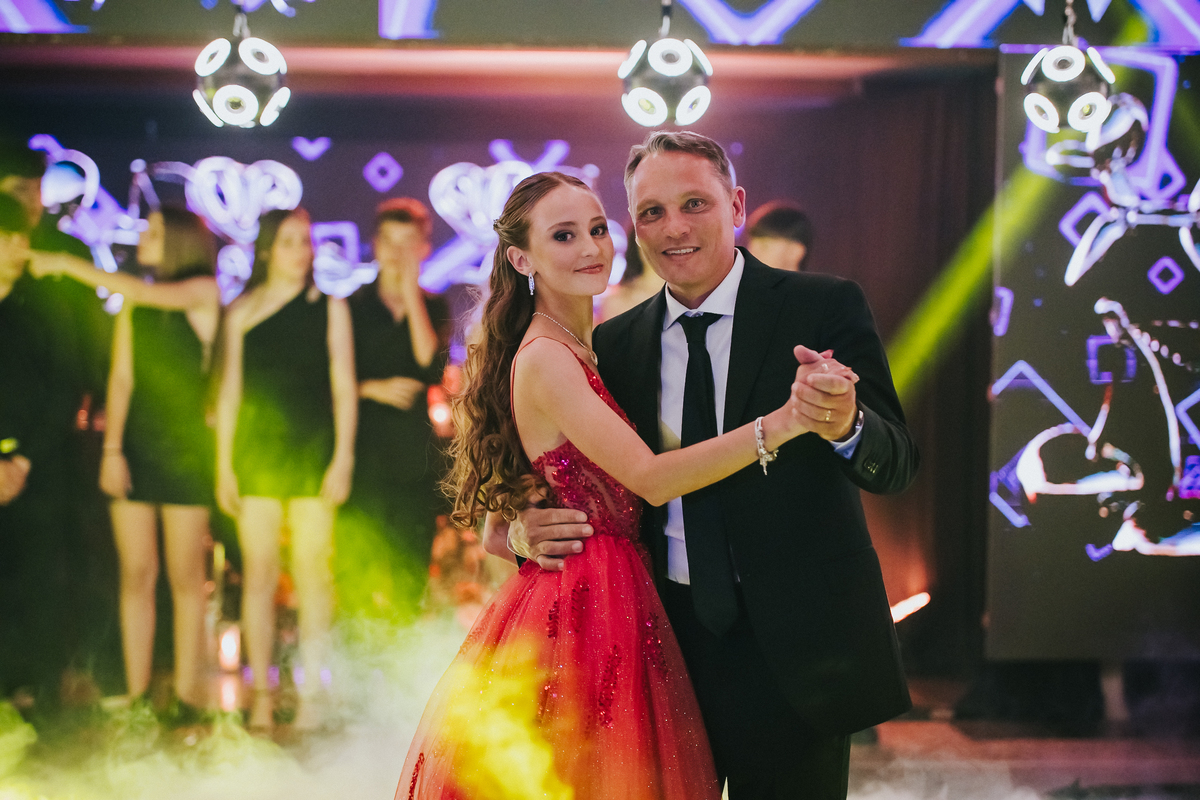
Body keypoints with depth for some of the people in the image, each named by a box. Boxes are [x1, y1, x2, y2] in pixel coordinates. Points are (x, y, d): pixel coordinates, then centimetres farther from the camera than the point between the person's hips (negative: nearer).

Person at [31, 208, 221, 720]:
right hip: (134, 444, 4)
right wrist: (111, 448, -3)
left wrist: (67, 265, -14)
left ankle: (186, 696, 3)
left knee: (185, 576, -1)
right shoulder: (133, 307, 12)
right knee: (136, 574, 1)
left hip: (186, 447, -4)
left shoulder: (203, 292, -1)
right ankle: (136, 693, 3)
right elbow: (121, 378, 7)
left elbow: (148, 294, -18)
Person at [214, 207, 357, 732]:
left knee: (313, 574, -2)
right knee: (259, 574, 0)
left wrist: (343, 457, -4)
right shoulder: (242, 312, 7)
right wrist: (223, 464, 4)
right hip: (257, 450, 1)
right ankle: (261, 694, 5)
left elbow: (344, 388, 3)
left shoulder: (329, 308, 6)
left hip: (313, 452, -1)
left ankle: (312, 694, 4)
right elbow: (230, 391, 9)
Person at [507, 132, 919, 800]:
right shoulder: (616, 344, 6)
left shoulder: (826, 308, -6)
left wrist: (844, 426, -37)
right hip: (669, 639, 3)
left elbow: (896, 464, -14)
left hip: (793, 646, -3)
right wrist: (525, 526, -11)